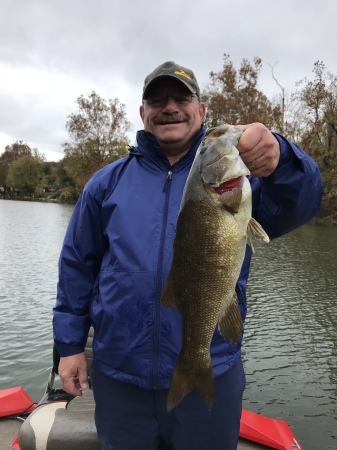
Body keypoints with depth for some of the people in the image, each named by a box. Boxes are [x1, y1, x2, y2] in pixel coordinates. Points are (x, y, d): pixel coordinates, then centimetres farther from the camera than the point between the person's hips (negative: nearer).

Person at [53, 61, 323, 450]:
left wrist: (278, 160, -39)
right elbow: (76, 264, 5)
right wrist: (70, 344, 3)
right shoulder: (108, 182, 3)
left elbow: (297, 206, -18)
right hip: (117, 377, 2)